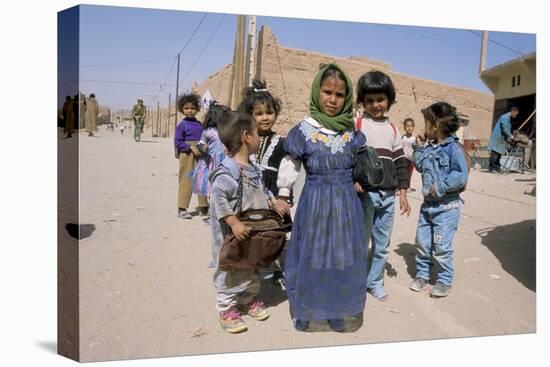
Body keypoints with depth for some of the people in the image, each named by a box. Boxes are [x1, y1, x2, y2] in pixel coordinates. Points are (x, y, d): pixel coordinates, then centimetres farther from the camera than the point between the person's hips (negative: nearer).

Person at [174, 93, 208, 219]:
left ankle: (203, 205, 24)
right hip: (186, 155, -5)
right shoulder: (182, 125, -6)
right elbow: (177, 142, -9)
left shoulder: (199, 124, 10)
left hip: (199, 154, 5)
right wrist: (191, 147, -17)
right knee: (186, 180, -3)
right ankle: (182, 209, 4)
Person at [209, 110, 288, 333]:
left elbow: (262, 192, 20)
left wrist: (274, 204, 5)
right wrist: (234, 223, -35)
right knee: (231, 270, 5)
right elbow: (218, 198, -33)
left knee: (251, 268, 22)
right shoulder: (227, 172, -25)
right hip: (232, 236, -9)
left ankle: (248, 299, 40)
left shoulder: (253, 169, 6)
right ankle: (226, 307, 22)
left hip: (253, 233, 9)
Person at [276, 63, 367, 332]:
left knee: (344, 258, 11)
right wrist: (283, 195, 2)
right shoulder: (303, 131, -8)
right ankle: (303, 310, 27)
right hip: (315, 202, -3)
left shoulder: (352, 132, 2)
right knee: (311, 257, 6)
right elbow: (289, 167, -1)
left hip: (346, 203, 4)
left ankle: (335, 311, 30)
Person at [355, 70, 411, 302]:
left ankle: (375, 282, 29)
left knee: (382, 245, 13)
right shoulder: (357, 125, -2)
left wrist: (403, 192, 11)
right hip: (365, 194, -5)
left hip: (388, 195, 5)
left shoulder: (392, 129, 13)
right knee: (360, 243, 0)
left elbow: (400, 162, 15)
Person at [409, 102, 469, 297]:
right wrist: (418, 148, 9)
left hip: (446, 207, -7)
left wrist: (441, 187, -23)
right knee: (422, 242, 14)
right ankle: (422, 275, 29)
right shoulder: (429, 148, 6)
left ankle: (444, 281, 18)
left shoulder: (453, 148, -16)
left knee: (441, 246, 1)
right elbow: (420, 166, 19)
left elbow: (462, 175, -22)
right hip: (428, 204, 7)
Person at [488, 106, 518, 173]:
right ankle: (491, 168, -9)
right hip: (497, 138, -10)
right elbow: (505, 129, -19)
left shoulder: (509, 118, 18)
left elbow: (508, 129, 23)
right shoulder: (505, 117, -13)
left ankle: (497, 168, 10)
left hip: (501, 139, 10)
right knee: (494, 154, -10)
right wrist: (511, 136, -13)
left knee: (499, 154, 8)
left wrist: (508, 138, 12)